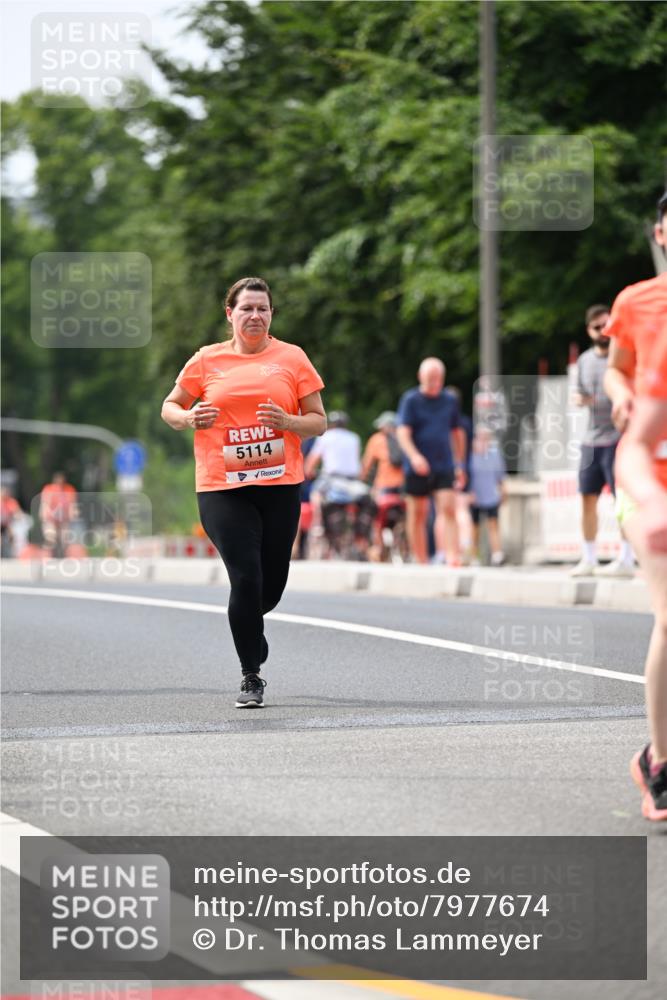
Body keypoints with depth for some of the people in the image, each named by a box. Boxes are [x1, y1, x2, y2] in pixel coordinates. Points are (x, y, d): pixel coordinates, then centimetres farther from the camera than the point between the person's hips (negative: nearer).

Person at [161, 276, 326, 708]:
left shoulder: (291, 357, 6)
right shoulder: (208, 360, 6)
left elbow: (319, 422, 7)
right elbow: (170, 407, 15)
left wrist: (287, 422, -13)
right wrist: (190, 418, -7)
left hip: (280, 486, 1)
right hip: (222, 489, -1)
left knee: (271, 585, 6)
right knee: (246, 578, -12)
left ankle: (249, 622, 43)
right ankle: (251, 677, 1)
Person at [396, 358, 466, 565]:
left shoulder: (450, 401, 10)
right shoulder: (410, 400, -1)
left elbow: (456, 433, 20)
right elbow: (403, 432, -10)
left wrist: (459, 465, 19)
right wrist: (414, 456, -27)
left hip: (444, 467, 2)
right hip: (417, 468, -2)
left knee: (448, 509, -12)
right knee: (417, 515, 4)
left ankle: (452, 558, -21)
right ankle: (420, 562, 12)